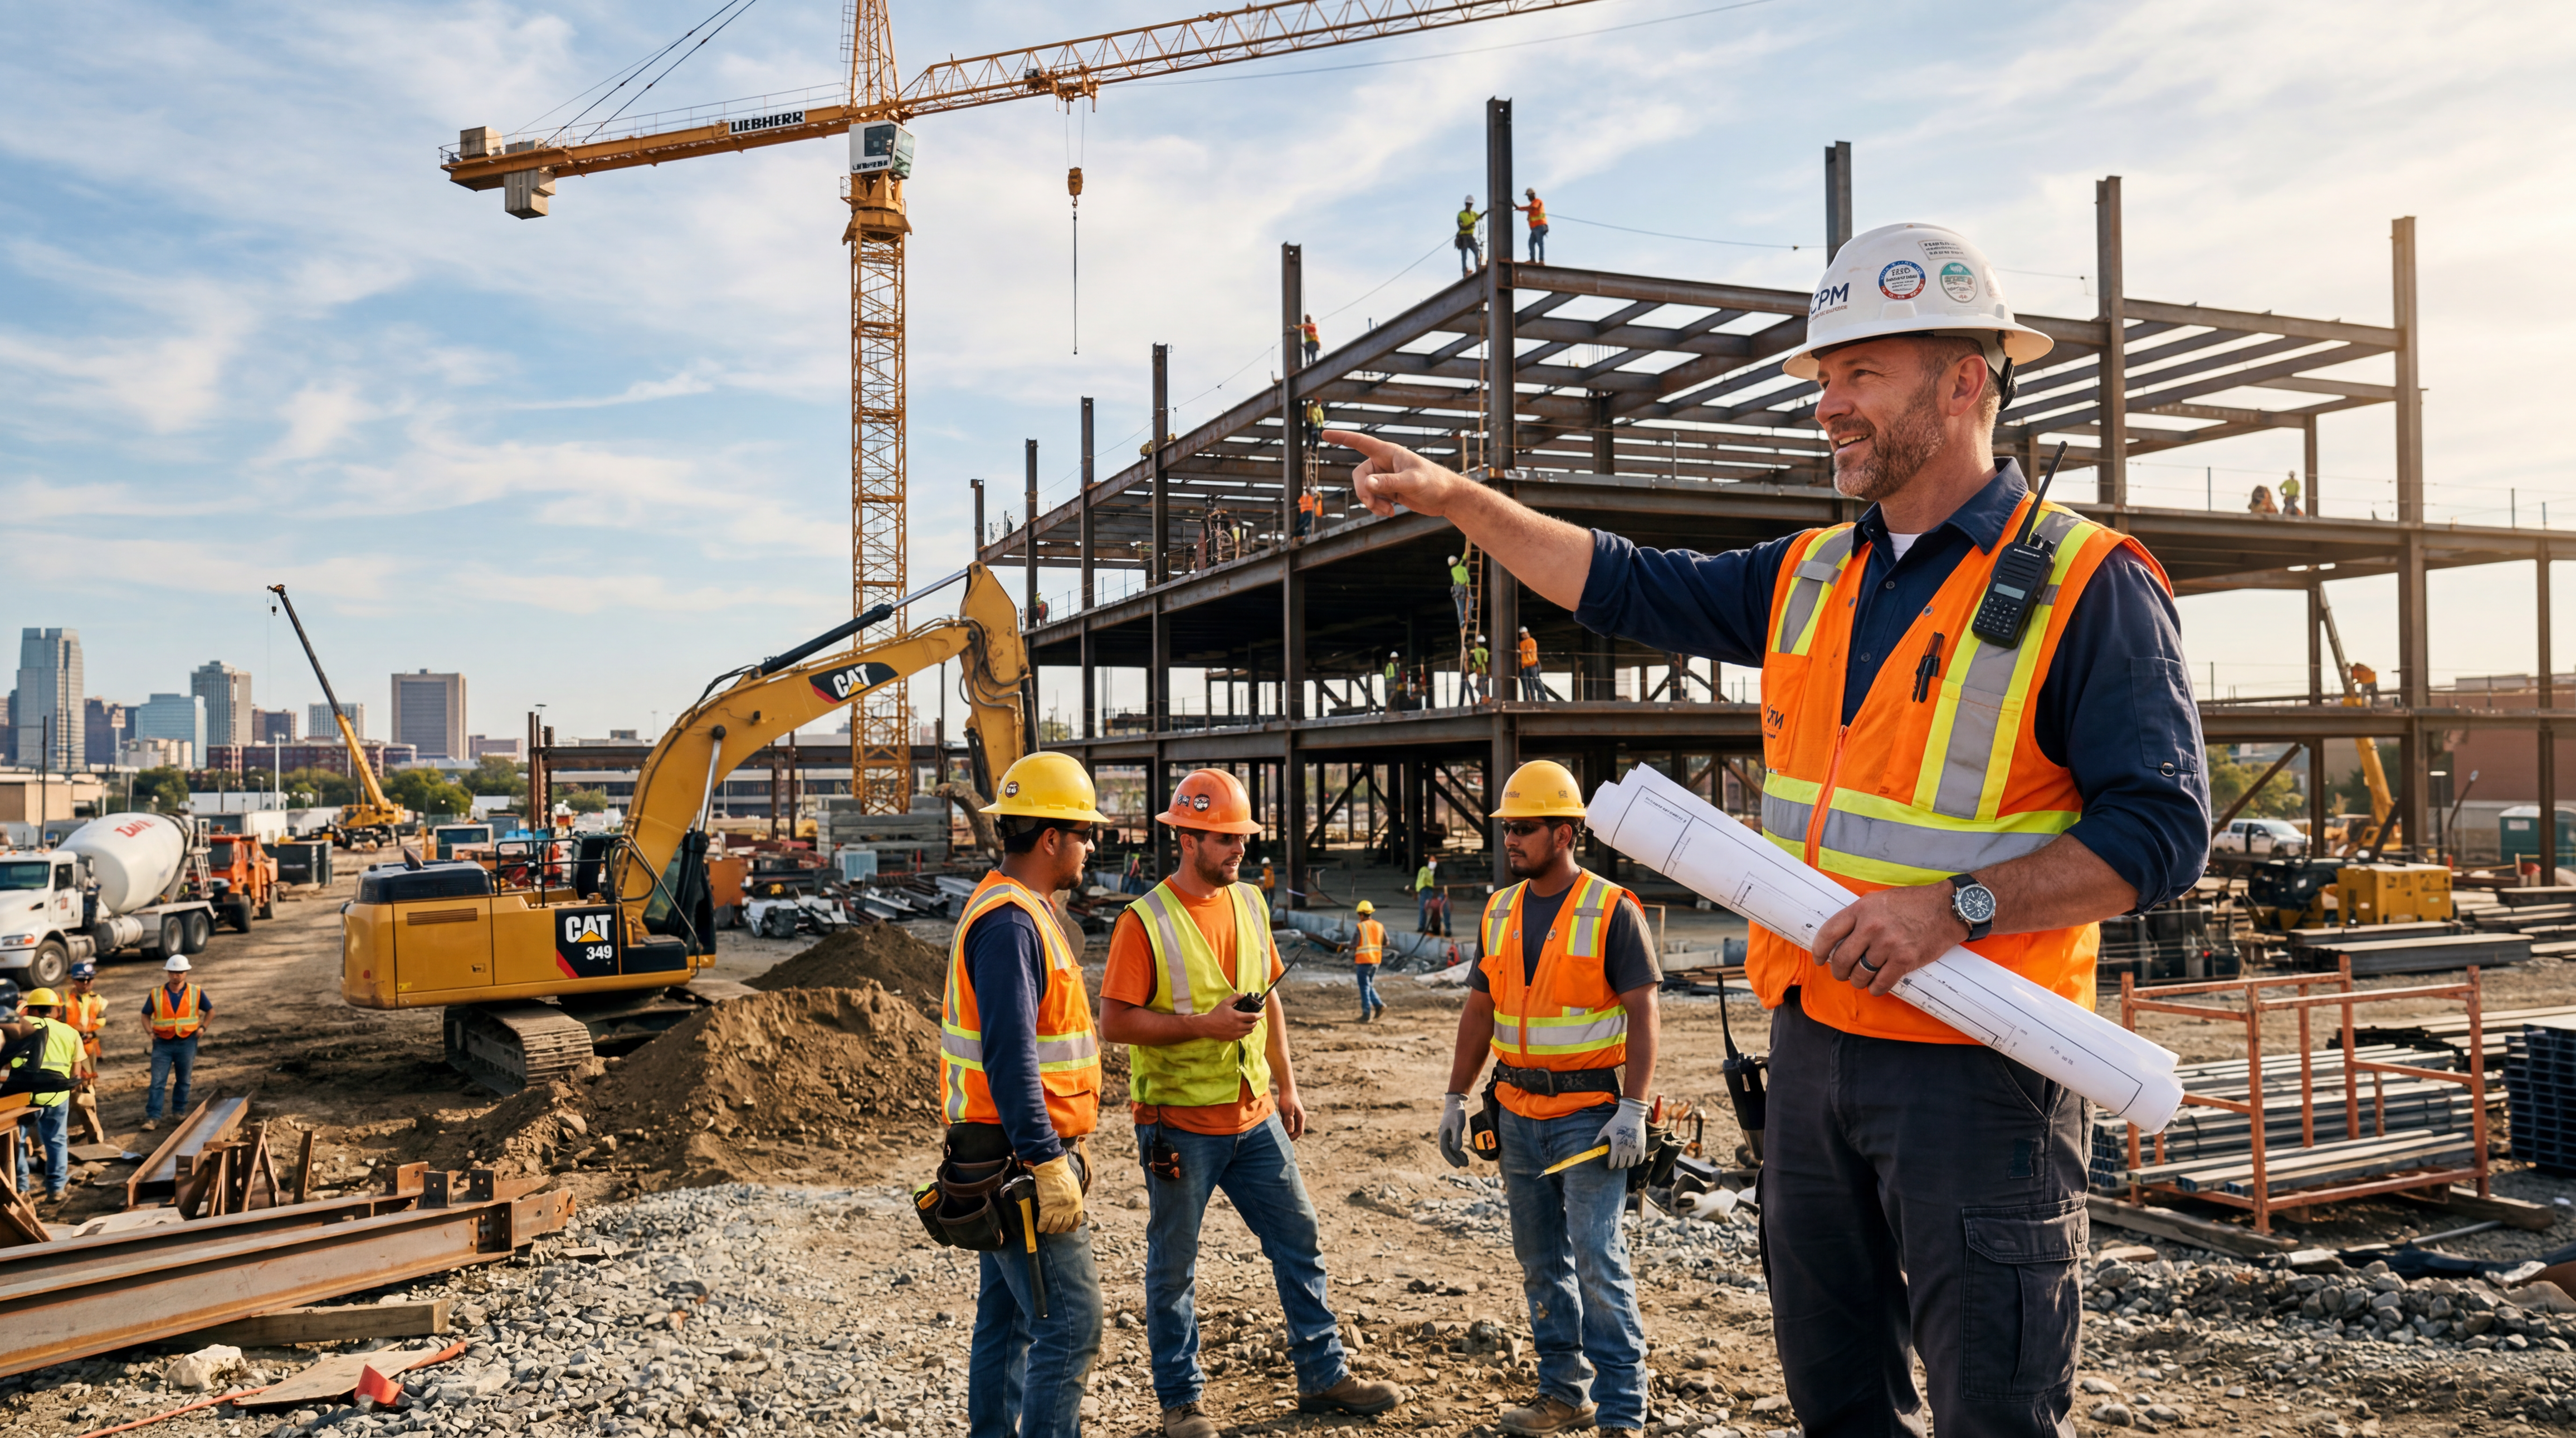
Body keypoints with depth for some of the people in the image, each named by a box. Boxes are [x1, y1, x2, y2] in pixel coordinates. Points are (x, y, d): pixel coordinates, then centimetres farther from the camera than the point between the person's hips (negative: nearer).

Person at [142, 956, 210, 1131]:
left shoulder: (196, 992, 0)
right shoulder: (157, 994, 0)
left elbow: (210, 1011, 11)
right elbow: (146, 1015, 11)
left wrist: (203, 1027, -3)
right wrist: (150, 1032, -6)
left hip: (187, 1043, 0)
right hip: (163, 1043, 0)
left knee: (183, 1081, 11)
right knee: (157, 1082, -5)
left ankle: (180, 1111, 25)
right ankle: (152, 1117, -4)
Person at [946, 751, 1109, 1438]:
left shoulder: (1022, 910, 15)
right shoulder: (1008, 922, -19)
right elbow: (1009, 1055, -25)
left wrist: (1064, 1144, 23)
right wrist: (1049, 1163, -25)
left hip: (1012, 1156, 11)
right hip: (1018, 1157, -11)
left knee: (1008, 1313, 16)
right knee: (1071, 1320, -7)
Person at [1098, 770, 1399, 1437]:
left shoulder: (1249, 903, 7)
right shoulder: (1146, 921, -13)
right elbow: (1115, 1022, -16)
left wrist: (1286, 1085, 13)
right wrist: (1204, 1025, -21)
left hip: (1254, 1118, 6)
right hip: (1180, 1124, -6)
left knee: (1300, 1241, 12)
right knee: (1173, 1266, 7)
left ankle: (1323, 1375, 26)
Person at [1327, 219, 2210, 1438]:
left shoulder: (2085, 585, -10)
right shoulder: (1811, 576, 10)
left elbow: (2162, 830, -15)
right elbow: (1627, 587, 18)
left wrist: (1958, 905, -24)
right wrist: (1455, 496, 14)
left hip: (1977, 1066, -6)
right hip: (1813, 1043, 7)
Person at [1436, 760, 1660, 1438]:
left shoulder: (1613, 911, -8)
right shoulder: (1500, 911, 9)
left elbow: (1642, 1013, -10)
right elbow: (1480, 1012, 14)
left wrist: (1633, 1110, -18)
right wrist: (1455, 1098, 11)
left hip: (1589, 1113, -6)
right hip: (1518, 1113, 6)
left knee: (1598, 1261, -8)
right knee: (1541, 1265, 12)